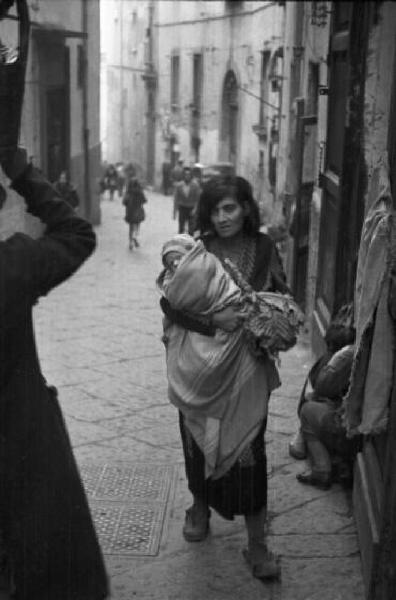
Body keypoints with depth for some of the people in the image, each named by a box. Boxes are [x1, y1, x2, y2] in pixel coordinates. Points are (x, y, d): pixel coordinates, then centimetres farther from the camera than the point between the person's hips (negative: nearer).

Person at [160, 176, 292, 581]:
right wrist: (212, 319, -25)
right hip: (200, 361, 1)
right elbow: (169, 302, -10)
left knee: (249, 448, -2)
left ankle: (257, 546, 9)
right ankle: (200, 507, 41)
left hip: (246, 364, 0)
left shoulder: (263, 248, -1)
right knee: (198, 439, 13)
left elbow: (283, 301, 7)